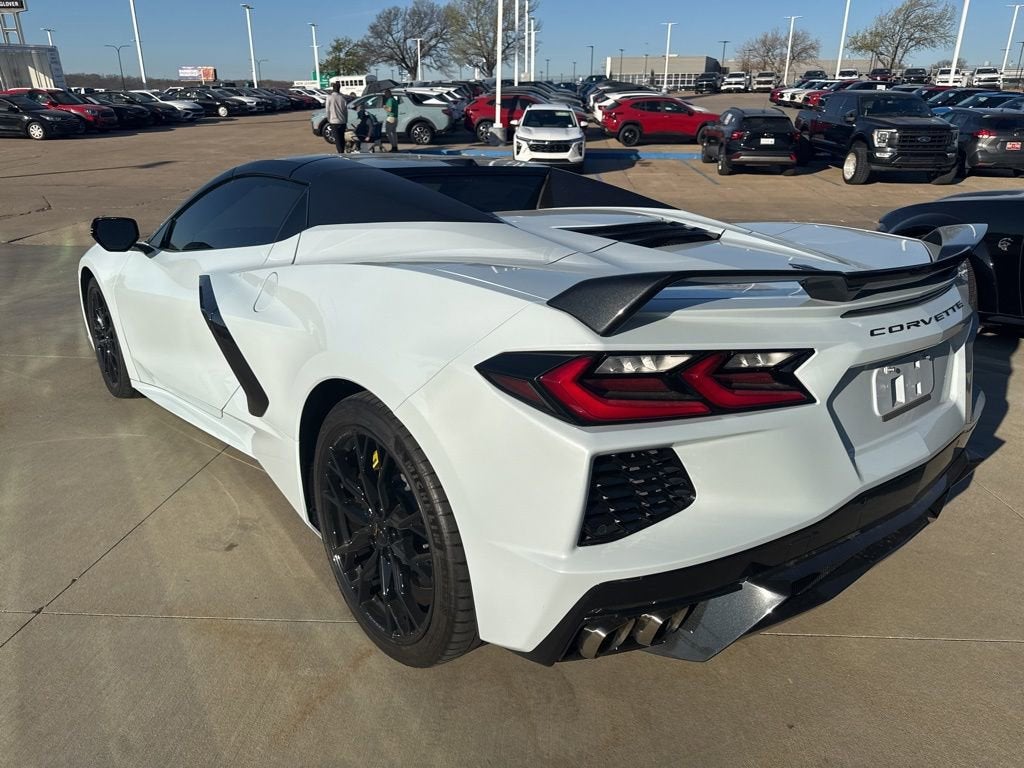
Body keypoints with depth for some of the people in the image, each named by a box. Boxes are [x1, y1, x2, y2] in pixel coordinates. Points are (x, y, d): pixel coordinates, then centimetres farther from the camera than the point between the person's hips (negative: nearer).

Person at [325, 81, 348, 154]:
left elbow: (328, 110, -5)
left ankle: (340, 153, -9)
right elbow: (346, 110, 4)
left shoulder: (330, 97, -9)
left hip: (334, 121, -4)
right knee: (342, 138, 15)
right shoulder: (342, 97, -1)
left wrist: (329, 119, 8)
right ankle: (342, 152, 24)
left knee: (337, 139, -2)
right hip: (343, 121, 4)